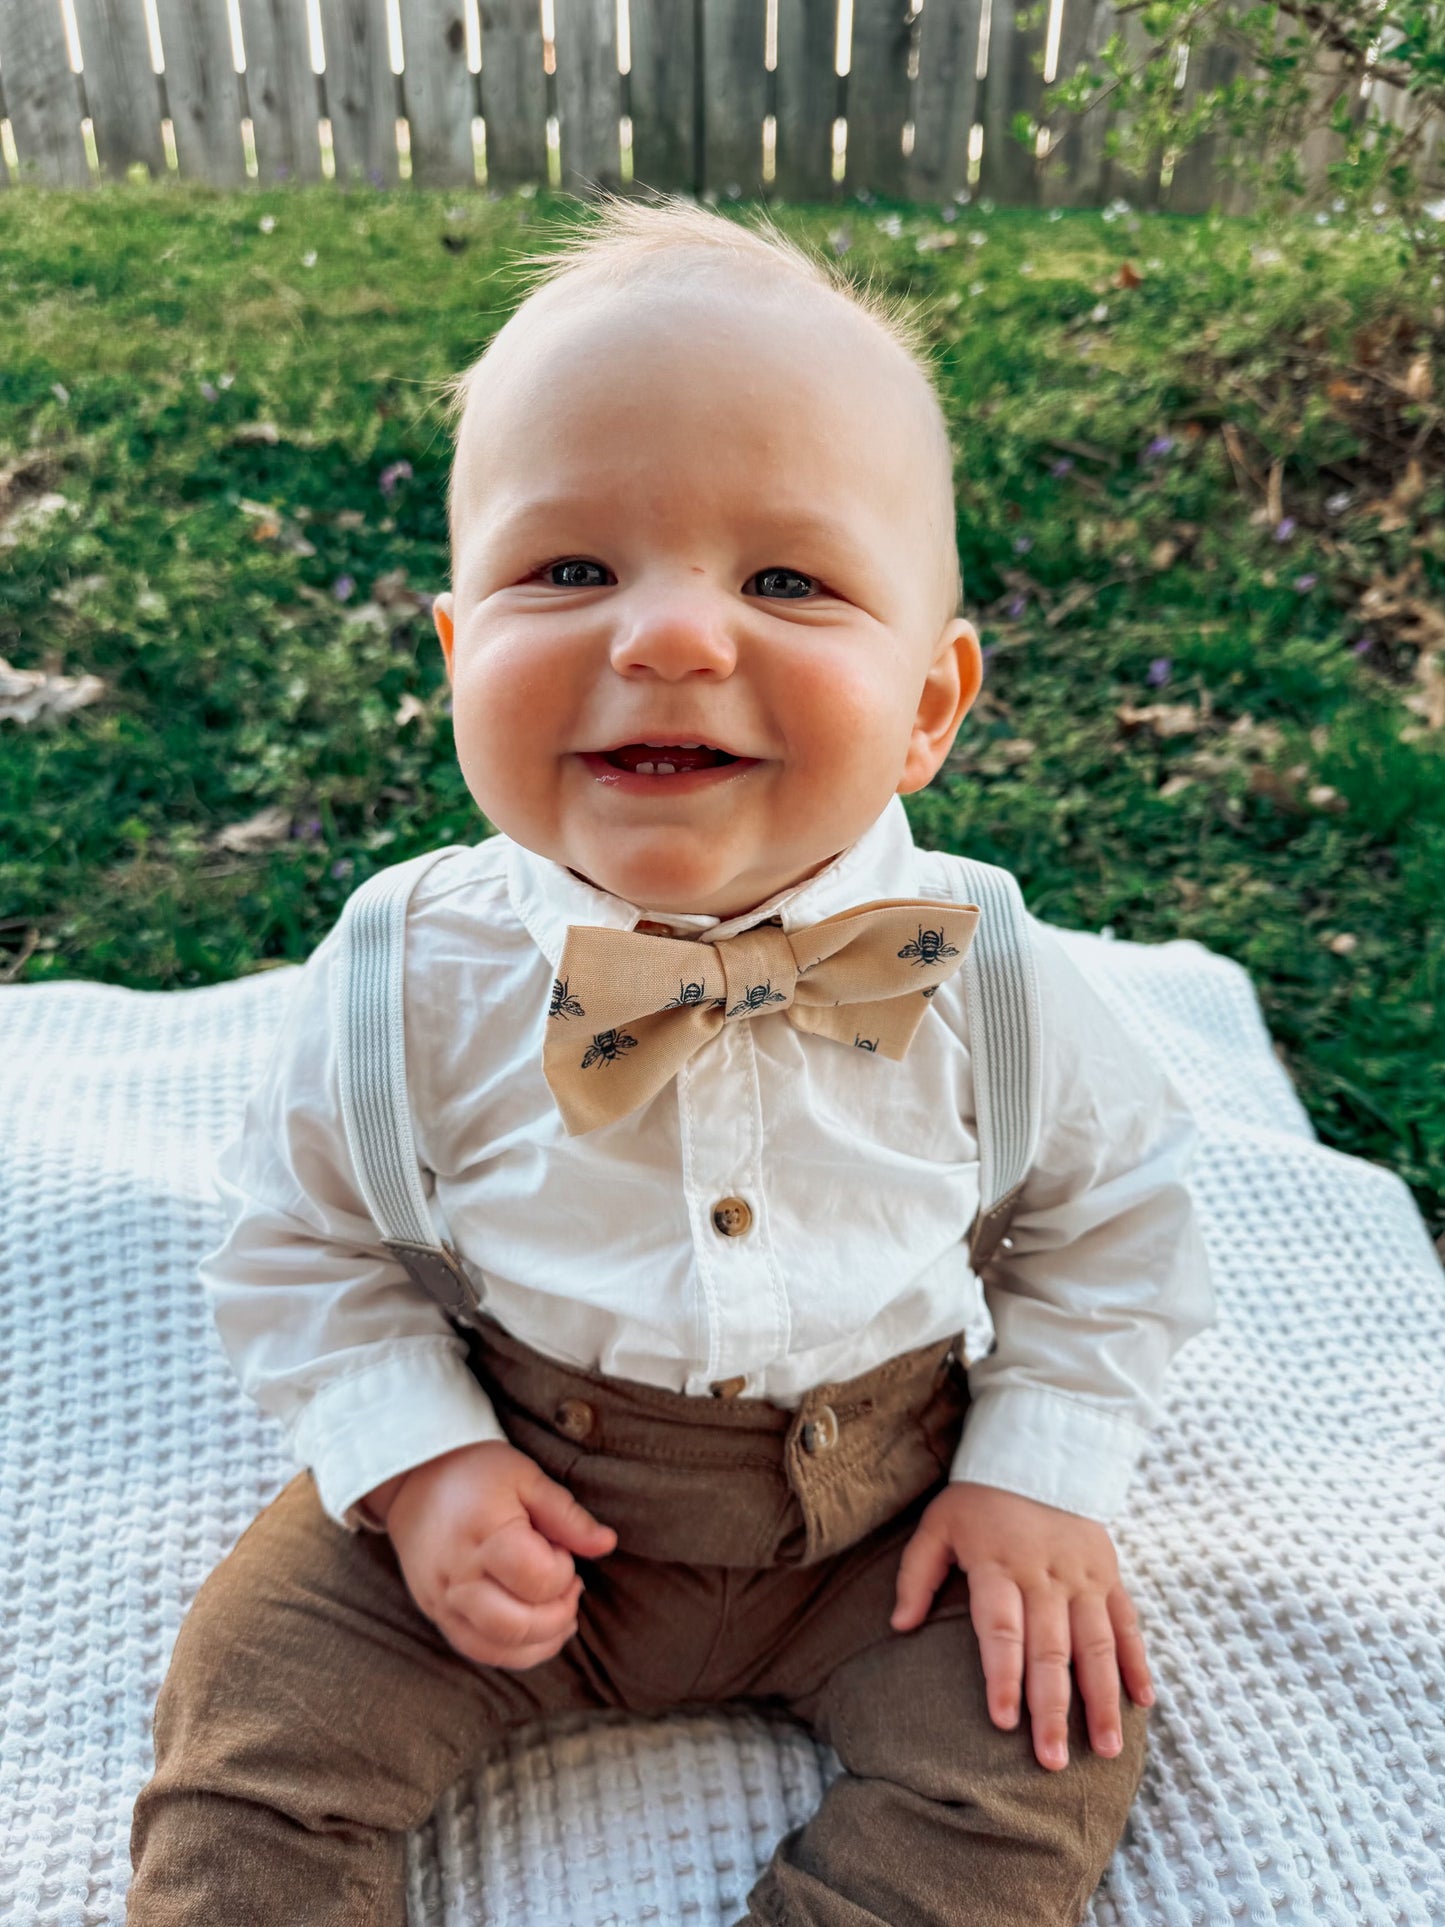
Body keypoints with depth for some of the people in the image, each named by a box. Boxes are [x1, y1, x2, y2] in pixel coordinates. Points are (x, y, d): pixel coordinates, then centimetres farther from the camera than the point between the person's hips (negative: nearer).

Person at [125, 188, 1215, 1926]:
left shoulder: (989, 985, -17)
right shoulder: (417, 984, -19)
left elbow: (1116, 1210, 1)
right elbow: (301, 1241, -2)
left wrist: (1045, 1470, -7)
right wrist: (417, 1461, -14)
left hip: (888, 1519, 1)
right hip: (518, 1502, 0)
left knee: (1050, 1736, -12)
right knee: (257, 1702, -9)